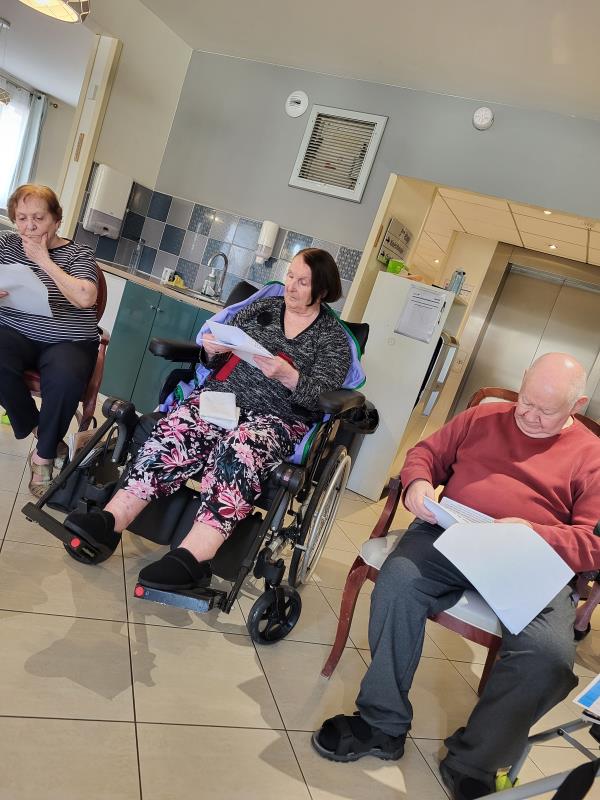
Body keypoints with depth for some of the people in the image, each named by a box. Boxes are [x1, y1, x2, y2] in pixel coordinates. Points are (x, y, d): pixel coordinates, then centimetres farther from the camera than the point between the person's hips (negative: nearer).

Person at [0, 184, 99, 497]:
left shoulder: (78, 254, 3)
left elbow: (85, 298, -16)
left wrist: (44, 260, -11)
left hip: (67, 342, -2)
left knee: (65, 379, -34)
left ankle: (43, 455, -8)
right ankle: (36, 427, -5)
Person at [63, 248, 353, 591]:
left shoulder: (334, 338, 7)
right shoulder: (263, 307, 18)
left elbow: (320, 395, -5)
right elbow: (217, 361, 18)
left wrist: (286, 374, -23)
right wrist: (212, 350, -6)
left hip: (278, 417, -3)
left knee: (239, 450, -37)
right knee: (177, 430, -28)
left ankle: (191, 557, -45)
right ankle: (111, 520, -34)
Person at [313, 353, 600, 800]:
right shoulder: (483, 417, 17)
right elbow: (428, 452, 20)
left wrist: (534, 532, -16)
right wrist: (418, 482, -4)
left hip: (532, 564, -1)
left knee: (550, 656, -29)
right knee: (398, 581, -30)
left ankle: (472, 763, -5)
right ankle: (383, 724, -10)